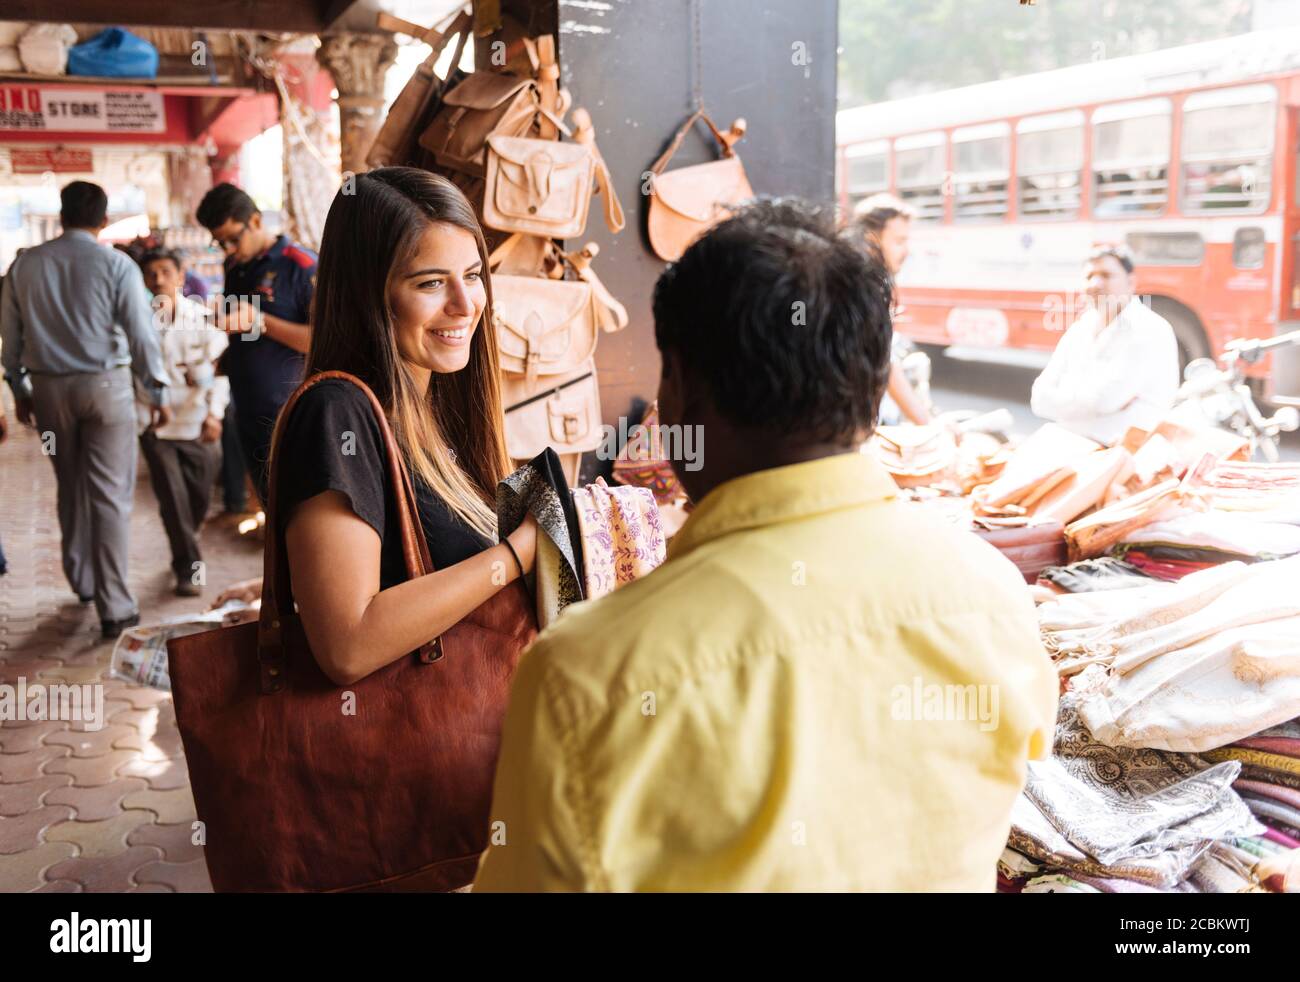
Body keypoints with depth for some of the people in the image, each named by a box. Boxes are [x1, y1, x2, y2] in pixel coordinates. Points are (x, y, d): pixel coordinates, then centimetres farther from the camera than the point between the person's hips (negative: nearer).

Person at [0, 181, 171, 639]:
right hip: (105, 385, -4)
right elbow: (142, 335, -10)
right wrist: (157, 393, -1)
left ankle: (82, 579, 33)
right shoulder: (117, 265, -8)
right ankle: (114, 606, -4)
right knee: (110, 496, -2)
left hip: (48, 387, 4)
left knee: (71, 488, 20)